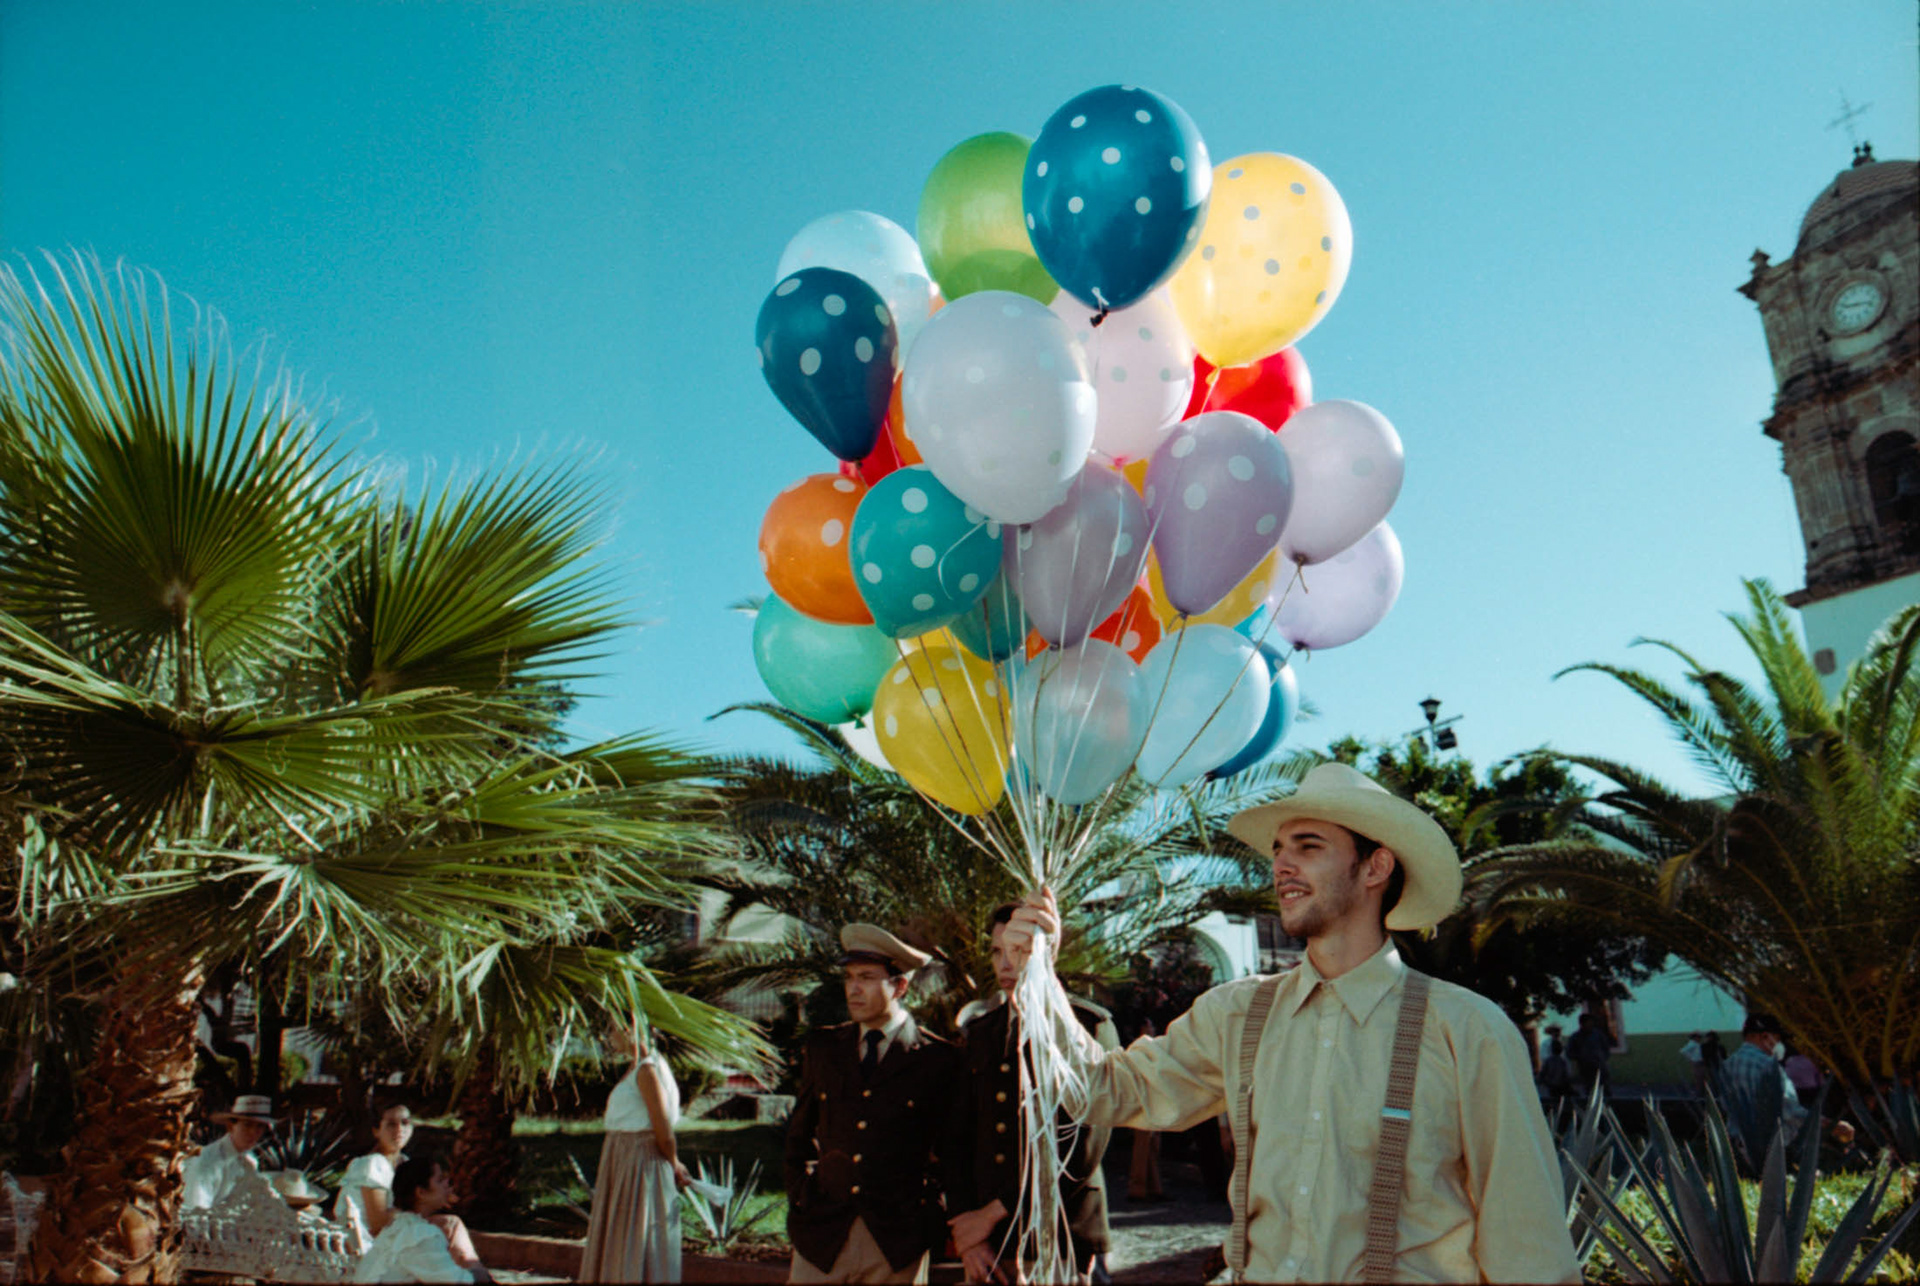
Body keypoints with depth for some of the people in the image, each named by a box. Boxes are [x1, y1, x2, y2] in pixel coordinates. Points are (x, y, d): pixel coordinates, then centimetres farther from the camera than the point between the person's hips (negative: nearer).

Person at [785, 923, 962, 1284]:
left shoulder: (938, 1060, -3)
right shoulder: (822, 1048, 8)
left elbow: (956, 1151, 3)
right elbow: (798, 1135, 16)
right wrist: (799, 1198, 7)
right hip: (822, 1232, 3)